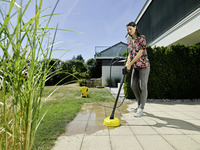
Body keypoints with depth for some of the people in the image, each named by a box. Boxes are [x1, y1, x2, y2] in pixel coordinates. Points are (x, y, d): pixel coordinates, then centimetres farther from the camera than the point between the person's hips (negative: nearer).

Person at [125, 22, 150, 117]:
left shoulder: (142, 38, -7)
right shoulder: (129, 42, 12)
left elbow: (140, 53, -16)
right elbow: (130, 54, 10)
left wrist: (130, 64, -17)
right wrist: (127, 63, -10)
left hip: (143, 65, -7)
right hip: (135, 67, 7)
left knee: (143, 86, -3)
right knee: (133, 86, 5)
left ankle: (141, 109, 6)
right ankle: (139, 104, 25)